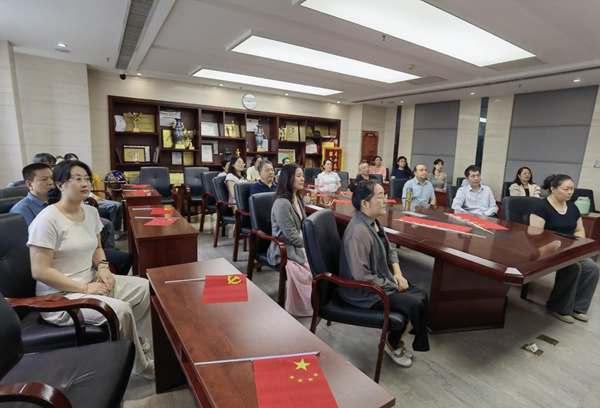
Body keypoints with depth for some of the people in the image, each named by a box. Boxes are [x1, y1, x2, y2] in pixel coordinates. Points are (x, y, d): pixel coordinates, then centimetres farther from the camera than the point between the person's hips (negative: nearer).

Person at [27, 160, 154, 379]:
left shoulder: (91, 212, 5)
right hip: (60, 295, -8)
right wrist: (84, 288, -21)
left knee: (146, 288, -2)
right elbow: (40, 271, -21)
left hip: (92, 282, 8)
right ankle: (139, 364, -2)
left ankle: (137, 339, 18)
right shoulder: (47, 219, -19)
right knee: (120, 310, -27)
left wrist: (103, 266, -3)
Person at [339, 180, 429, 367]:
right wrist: (392, 286, -17)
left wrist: (397, 273, -1)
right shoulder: (358, 232, -28)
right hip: (363, 291, -10)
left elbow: (390, 250, 16)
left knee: (421, 295, 7)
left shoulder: (374, 222, 3)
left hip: (381, 282, 10)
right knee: (415, 305, -13)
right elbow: (361, 276, -29)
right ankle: (392, 344, 15)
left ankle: (396, 340, 24)